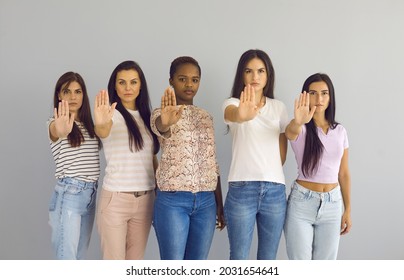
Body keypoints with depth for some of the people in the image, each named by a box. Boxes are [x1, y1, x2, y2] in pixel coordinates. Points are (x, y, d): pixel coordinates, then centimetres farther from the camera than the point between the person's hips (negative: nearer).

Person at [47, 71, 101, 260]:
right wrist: (62, 132, -53)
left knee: (79, 259, 13)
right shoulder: (56, 122, -7)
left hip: (90, 194, 6)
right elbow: (55, 132, -31)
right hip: (68, 194, -6)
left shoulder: (89, 125, 15)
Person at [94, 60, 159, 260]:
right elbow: (102, 132, -31)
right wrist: (100, 124, -54)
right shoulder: (111, 114, -6)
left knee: (135, 263, 12)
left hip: (145, 200, 5)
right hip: (115, 199, -5)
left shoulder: (146, 117, 10)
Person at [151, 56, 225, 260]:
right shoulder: (162, 113, -2)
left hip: (206, 201, 5)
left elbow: (212, 162, 16)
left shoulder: (206, 117, 14)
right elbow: (160, 128, -28)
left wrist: (220, 204, 13)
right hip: (172, 200, -5)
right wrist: (166, 122, -53)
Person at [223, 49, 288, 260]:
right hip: (241, 190, -3)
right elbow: (232, 114, -27)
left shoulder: (279, 107, 11)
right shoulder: (233, 103, -1)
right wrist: (242, 115, -49)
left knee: (268, 259, 11)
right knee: (239, 258, 2)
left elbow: (282, 151, 16)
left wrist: (269, 176, 9)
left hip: (275, 191, 3)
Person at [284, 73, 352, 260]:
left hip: (332, 205, 4)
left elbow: (343, 173, 10)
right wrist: (299, 121, -56)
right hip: (301, 204, -3)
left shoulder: (340, 132, 6)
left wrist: (348, 210, 10)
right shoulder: (300, 130, -6)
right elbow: (291, 130, -33)